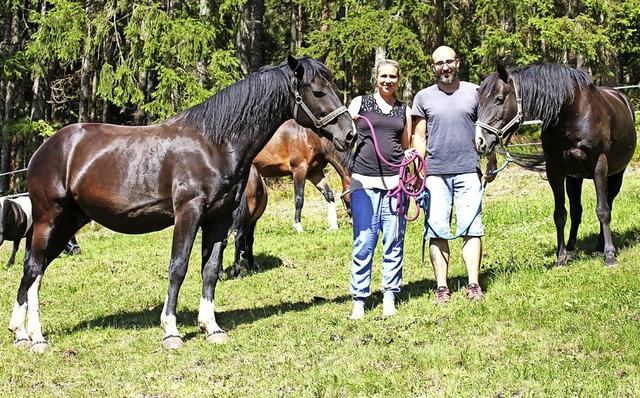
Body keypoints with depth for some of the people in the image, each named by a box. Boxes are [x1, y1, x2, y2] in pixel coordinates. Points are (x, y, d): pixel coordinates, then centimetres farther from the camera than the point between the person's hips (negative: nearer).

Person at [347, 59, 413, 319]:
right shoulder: (359, 104, 9)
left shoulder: (404, 110, 16)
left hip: (395, 181, 2)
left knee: (394, 241, 3)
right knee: (364, 243, -5)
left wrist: (411, 155, 0)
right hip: (364, 181, -2)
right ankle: (359, 299, 3)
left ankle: (390, 297, 13)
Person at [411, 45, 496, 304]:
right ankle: (441, 287, 4)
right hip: (435, 174, 1)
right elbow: (419, 137, 9)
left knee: (471, 228, -3)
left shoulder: (475, 92, 8)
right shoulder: (423, 97, 8)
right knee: (437, 231, 0)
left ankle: (474, 285, 0)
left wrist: (491, 161, 3)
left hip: (468, 171, 0)